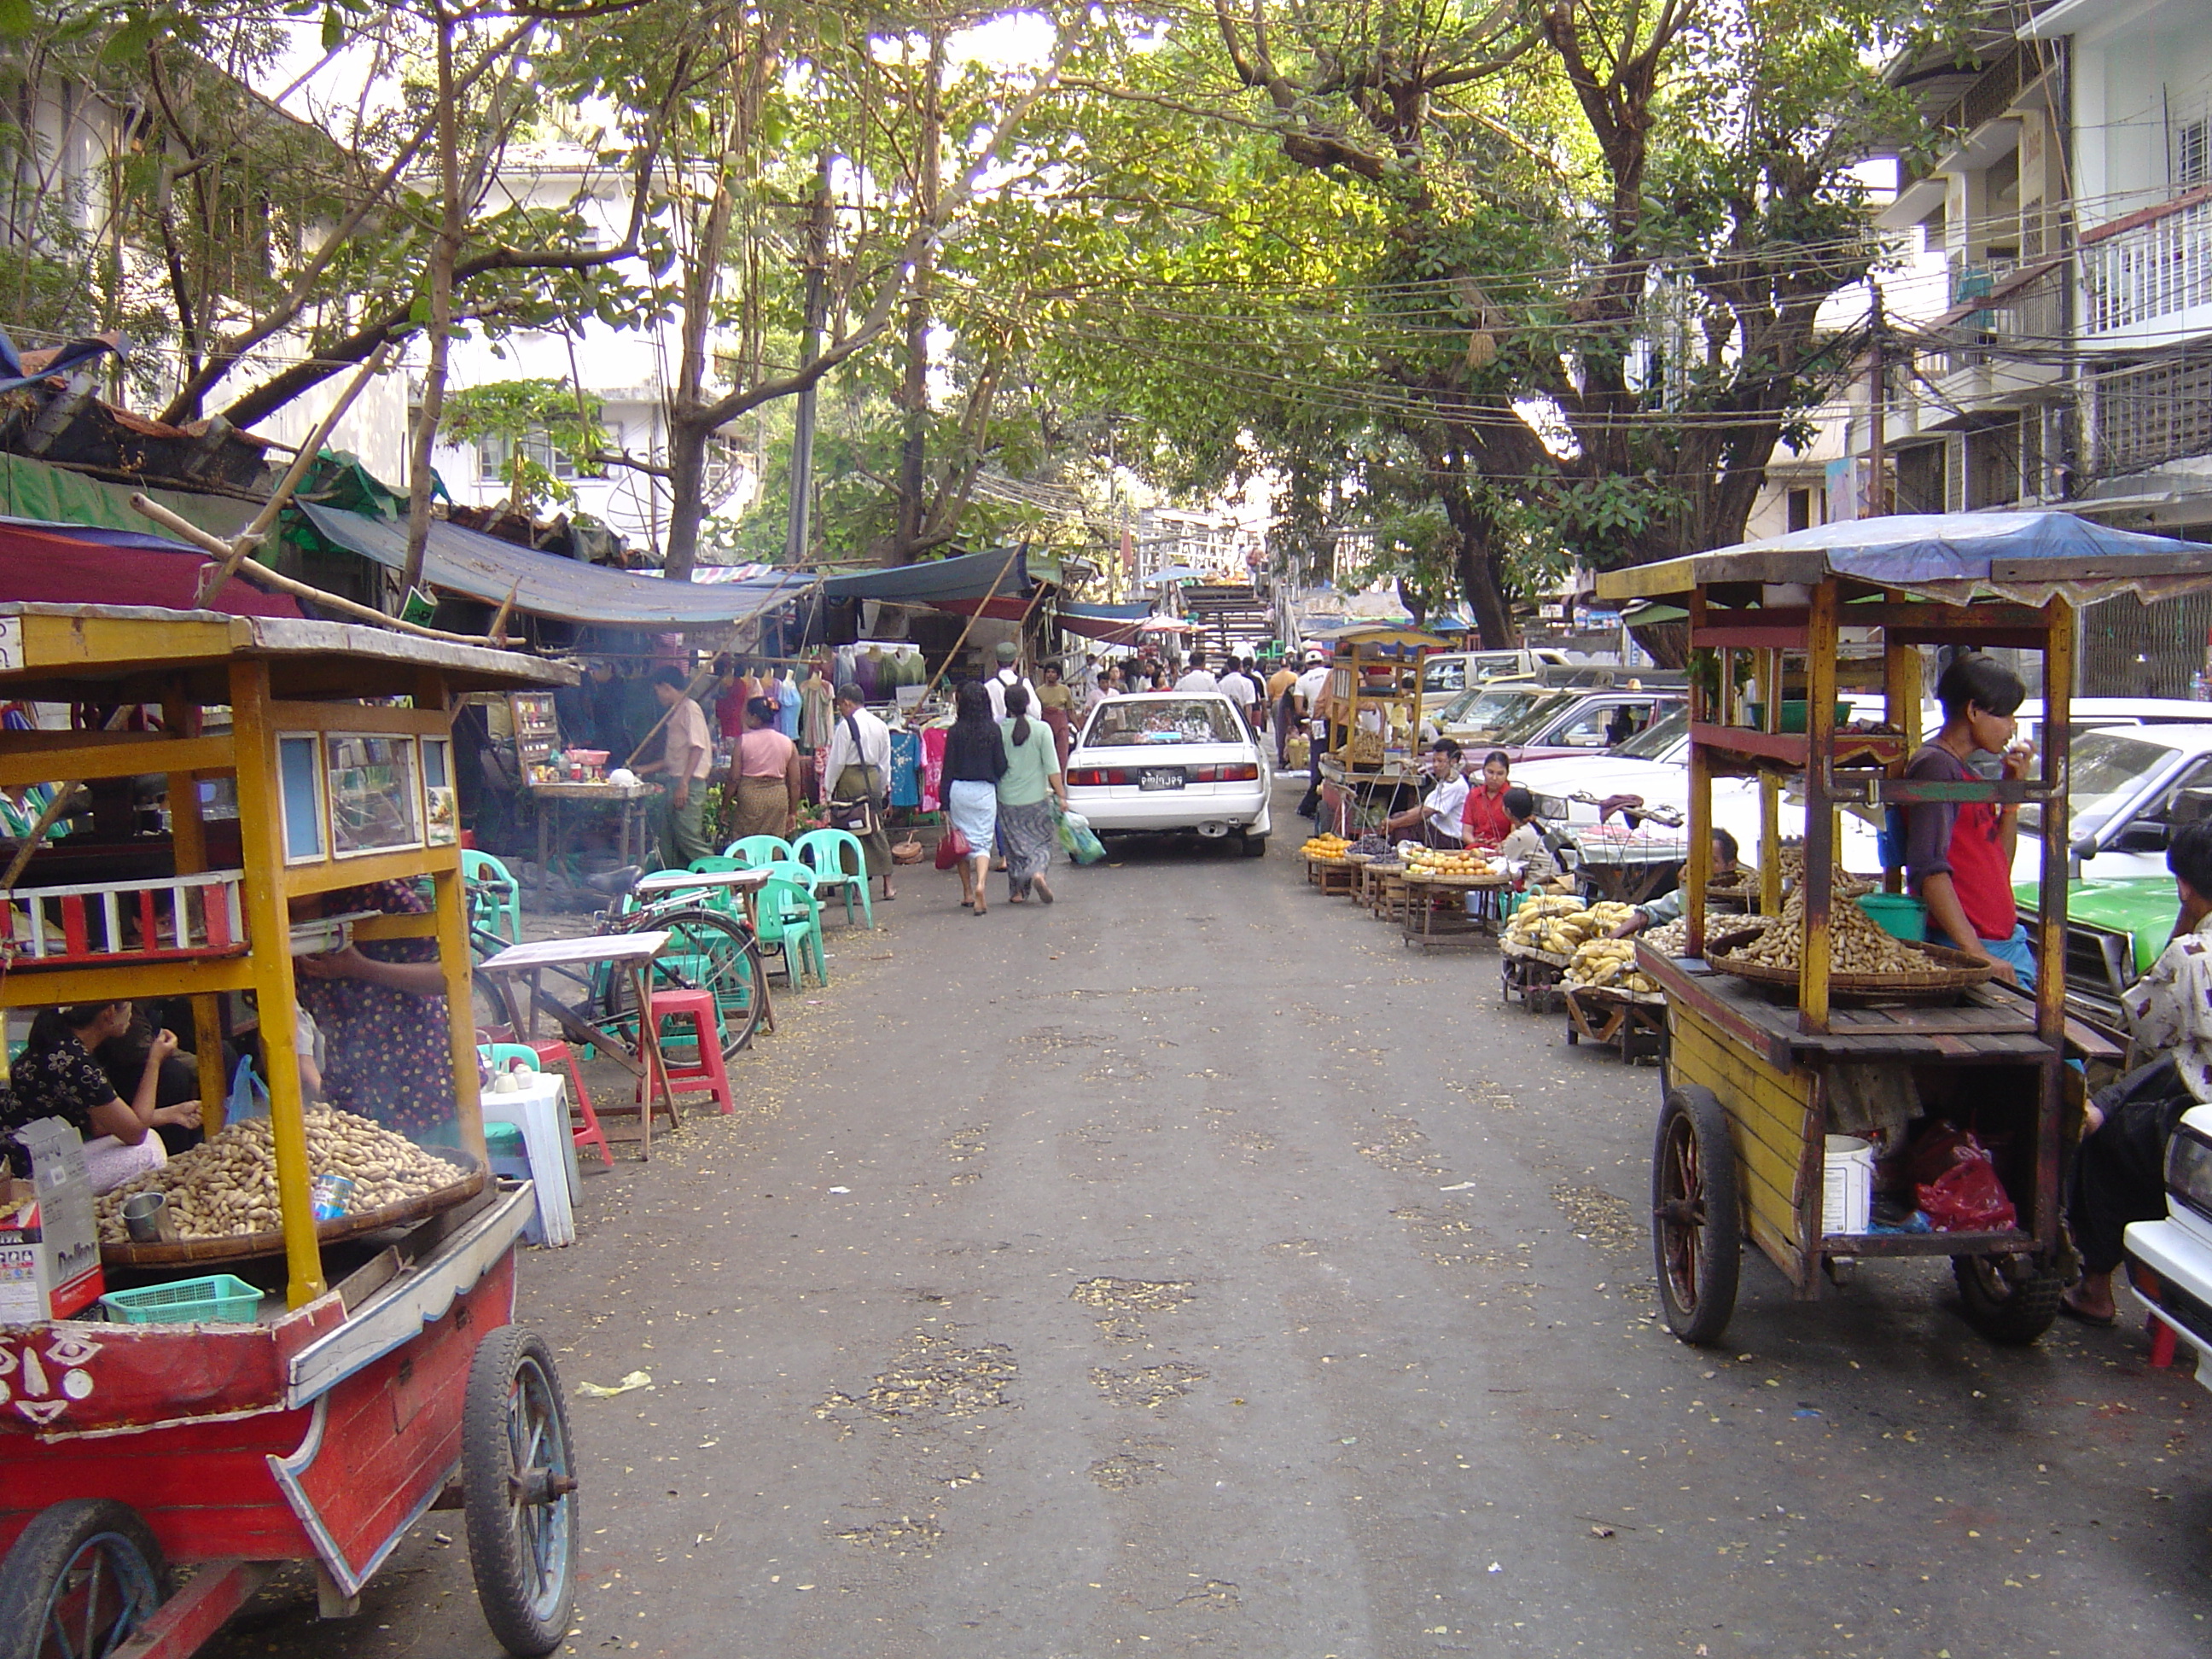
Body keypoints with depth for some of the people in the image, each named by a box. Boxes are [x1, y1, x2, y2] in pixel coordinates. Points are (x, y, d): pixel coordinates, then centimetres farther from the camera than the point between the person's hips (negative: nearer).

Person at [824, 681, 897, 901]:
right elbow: (886, 762, 14)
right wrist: (884, 789, 21)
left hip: (850, 779, -6)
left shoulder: (846, 725, -10)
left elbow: (837, 761, -10)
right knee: (878, 831, 11)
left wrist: (829, 790, -1)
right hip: (874, 779, 6)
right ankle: (888, 885, 12)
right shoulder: (880, 725, 9)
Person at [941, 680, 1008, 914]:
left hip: (959, 789, 0)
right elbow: (1001, 766, -1)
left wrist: (945, 802, 2)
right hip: (985, 790, 0)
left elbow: (948, 768, -2)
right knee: (983, 841, 1)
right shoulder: (993, 730, -3)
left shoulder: (956, 731, -3)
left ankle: (968, 893, 19)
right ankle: (980, 885, -22)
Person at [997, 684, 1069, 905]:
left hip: (1008, 799, 1)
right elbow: (1052, 767, -8)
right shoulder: (1041, 730, -7)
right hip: (1037, 797, -1)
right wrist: (1061, 795, -2)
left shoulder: (999, 730, -5)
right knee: (1042, 841, 9)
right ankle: (1038, 872, -18)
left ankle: (1017, 891, 13)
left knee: (1015, 845, 13)